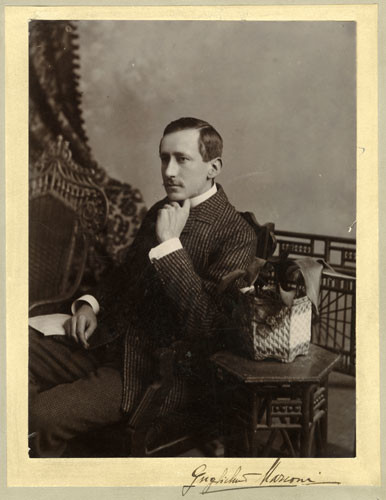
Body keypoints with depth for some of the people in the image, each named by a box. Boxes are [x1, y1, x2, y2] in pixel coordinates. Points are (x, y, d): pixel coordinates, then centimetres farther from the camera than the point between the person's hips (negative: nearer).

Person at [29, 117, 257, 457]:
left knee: (42, 415, -20)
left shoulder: (236, 234, -14)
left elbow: (207, 323, -24)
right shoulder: (161, 212, 11)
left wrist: (170, 243, -25)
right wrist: (91, 303, 5)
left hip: (160, 373, -8)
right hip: (112, 343, 8)